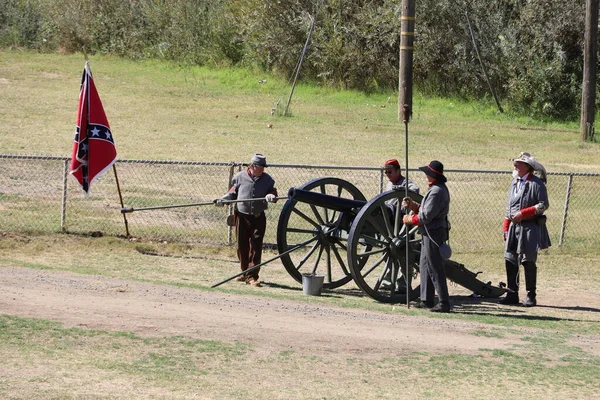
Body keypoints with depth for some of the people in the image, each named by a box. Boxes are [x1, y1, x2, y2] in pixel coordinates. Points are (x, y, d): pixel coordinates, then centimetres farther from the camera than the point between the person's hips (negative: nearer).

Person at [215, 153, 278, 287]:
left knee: (256, 246, -7)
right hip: (241, 216, 1)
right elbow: (233, 193, 8)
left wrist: (271, 196, -20)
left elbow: (273, 194, 3)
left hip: (258, 217, -1)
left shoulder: (267, 179, 4)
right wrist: (222, 200, -8)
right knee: (242, 246, 9)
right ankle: (245, 272, 26)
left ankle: (252, 276, -7)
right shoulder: (240, 177, 1)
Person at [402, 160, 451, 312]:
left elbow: (426, 216, -22)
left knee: (435, 268, -9)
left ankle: (444, 303, -7)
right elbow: (424, 209, 17)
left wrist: (410, 219, -8)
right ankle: (427, 300, 23)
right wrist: (413, 205, 2)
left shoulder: (436, 192, -20)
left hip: (433, 234, -11)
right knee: (424, 266, 17)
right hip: (430, 233, 11)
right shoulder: (438, 189, 14)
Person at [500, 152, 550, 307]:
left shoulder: (536, 183, -7)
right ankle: (512, 294, 12)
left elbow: (543, 205, -12)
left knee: (528, 262, -3)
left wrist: (523, 214, -17)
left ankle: (531, 296, 5)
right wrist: (505, 228, 15)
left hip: (530, 228, -7)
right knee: (510, 261, 4)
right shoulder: (514, 183, 16)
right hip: (514, 227, 7)